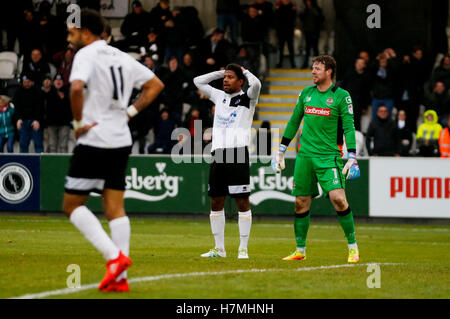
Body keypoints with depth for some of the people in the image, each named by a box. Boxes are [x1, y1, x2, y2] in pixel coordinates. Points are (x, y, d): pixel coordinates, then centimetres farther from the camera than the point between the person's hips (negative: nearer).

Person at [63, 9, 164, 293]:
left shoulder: (86, 55, -9)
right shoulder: (122, 57, 14)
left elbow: (77, 87, -28)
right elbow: (156, 85, 20)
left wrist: (78, 123, -14)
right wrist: (131, 111, 14)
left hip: (94, 141, -7)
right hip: (122, 141, 7)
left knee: (72, 204, 2)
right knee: (115, 208, 7)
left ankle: (114, 257, -12)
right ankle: (120, 278, 2)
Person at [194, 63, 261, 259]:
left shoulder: (247, 99, 2)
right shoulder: (219, 96, 19)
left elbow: (256, 84, -18)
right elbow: (198, 81, 28)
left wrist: (244, 71, 1)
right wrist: (220, 73, 19)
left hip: (238, 154, -6)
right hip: (218, 154, 6)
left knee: (242, 201, -6)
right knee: (216, 202, 7)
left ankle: (243, 248, -3)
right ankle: (219, 248, 14)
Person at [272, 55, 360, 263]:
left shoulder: (341, 96, -3)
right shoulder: (306, 93, 11)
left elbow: (349, 128, -7)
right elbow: (294, 122, 20)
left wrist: (352, 158, -14)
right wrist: (281, 150, 19)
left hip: (329, 156, -5)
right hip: (304, 156, 5)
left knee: (338, 198, -18)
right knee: (301, 203, 5)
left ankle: (353, 247, -7)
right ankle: (300, 251, 17)